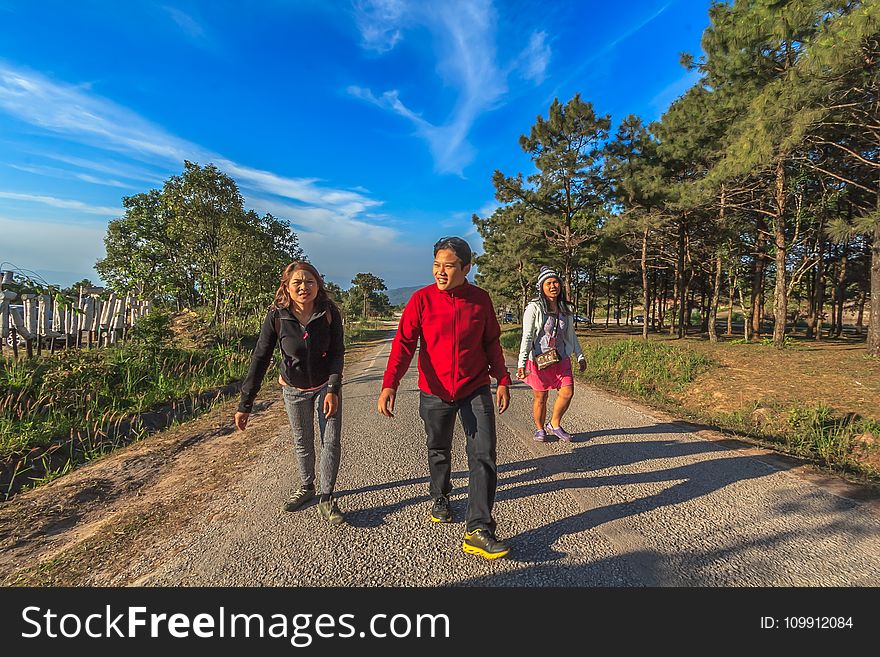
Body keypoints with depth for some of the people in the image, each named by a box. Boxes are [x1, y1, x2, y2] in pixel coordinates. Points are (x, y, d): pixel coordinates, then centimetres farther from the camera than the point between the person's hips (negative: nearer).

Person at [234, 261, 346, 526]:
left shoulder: (329, 312, -19)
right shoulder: (277, 315, -20)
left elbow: (337, 353, -13)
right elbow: (260, 358, -17)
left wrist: (333, 390, -22)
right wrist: (245, 404, -18)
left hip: (326, 386, 0)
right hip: (294, 389, 1)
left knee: (331, 441, -3)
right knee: (302, 442, 15)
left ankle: (326, 499, 12)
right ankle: (306, 487, 38)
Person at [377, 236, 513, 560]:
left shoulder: (480, 299, -2)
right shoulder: (422, 299, -8)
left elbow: (492, 343, 8)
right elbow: (403, 343, -14)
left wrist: (502, 380, 5)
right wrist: (389, 384, -25)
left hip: (475, 390, 1)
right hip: (435, 392, 0)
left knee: (484, 455, -5)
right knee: (438, 451, 18)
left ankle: (478, 530, 4)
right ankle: (440, 497, 45)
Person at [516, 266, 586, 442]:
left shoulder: (566, 308, 8)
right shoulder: (534, 308, -10)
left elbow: (571, 334, 19)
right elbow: (527, 337, -13)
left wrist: (580, 356, 20)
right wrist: (522, 363, -18)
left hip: (561, 358, 5)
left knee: (567, 392, -3)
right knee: (541, 397, 5)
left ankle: (554, 425, 20)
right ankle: (540, 429, 28)